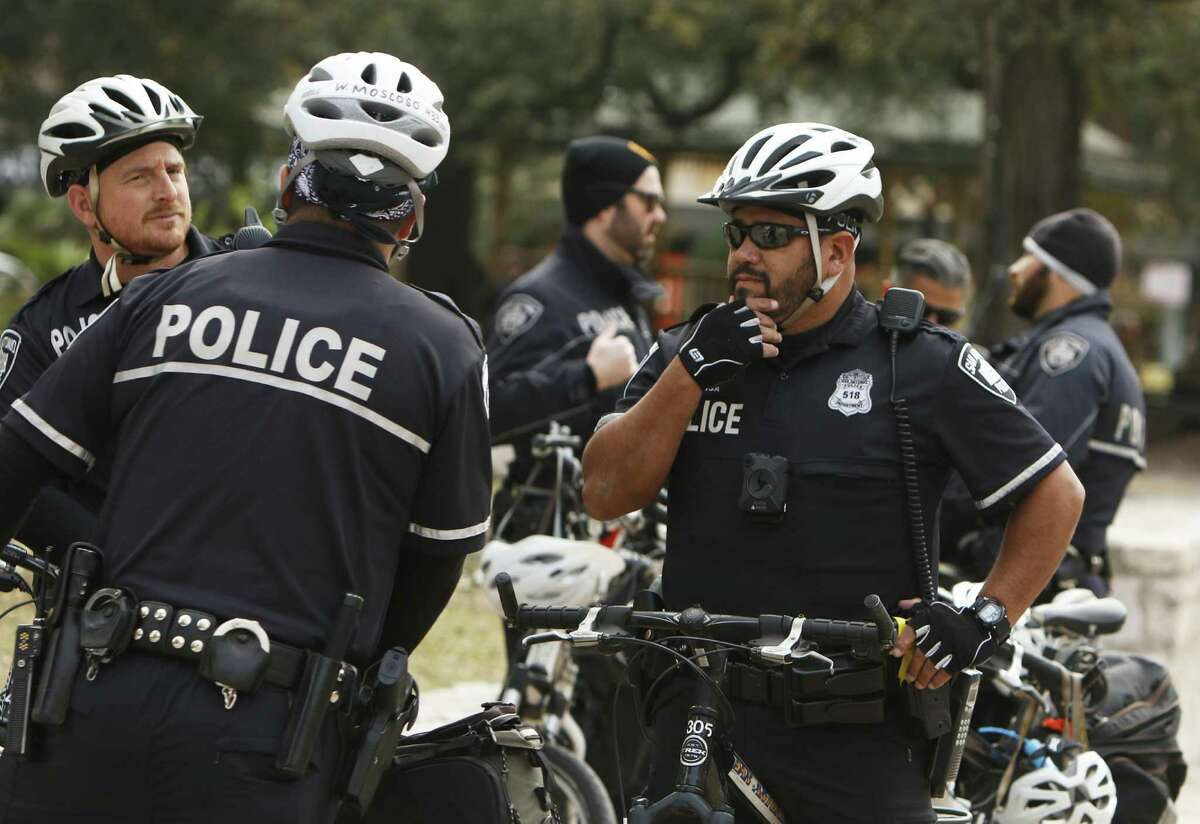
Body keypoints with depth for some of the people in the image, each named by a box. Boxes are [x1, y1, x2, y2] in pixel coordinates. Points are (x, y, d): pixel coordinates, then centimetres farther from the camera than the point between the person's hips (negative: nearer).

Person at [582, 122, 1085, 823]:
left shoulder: (923, 365, -1)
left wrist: (987, 618, -6)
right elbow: (607, 495, 0)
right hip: (701, 716, 3)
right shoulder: (687, 351, 10)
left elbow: (1057, 491, 5)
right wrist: (692, 369, -9)